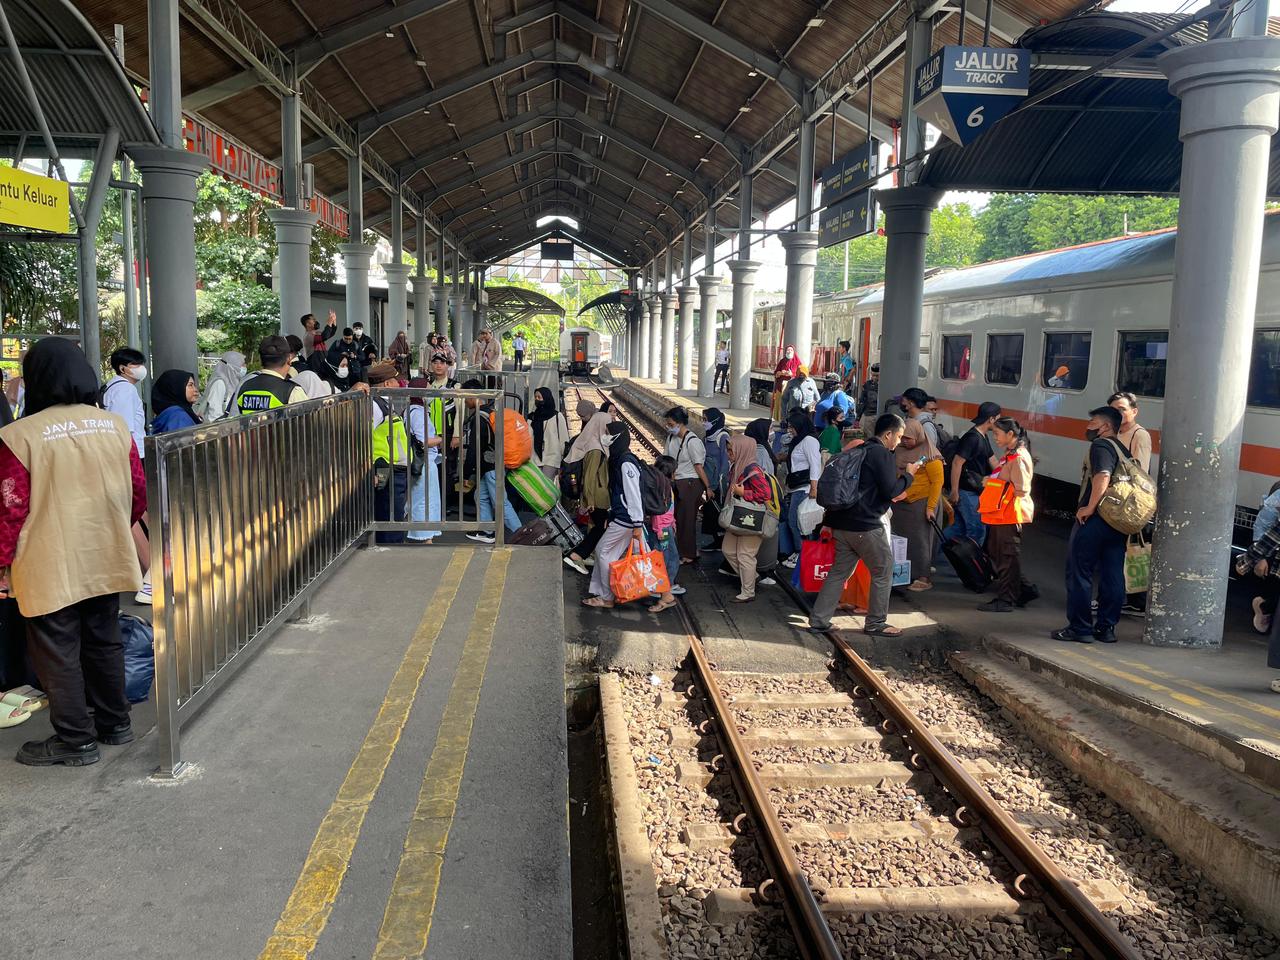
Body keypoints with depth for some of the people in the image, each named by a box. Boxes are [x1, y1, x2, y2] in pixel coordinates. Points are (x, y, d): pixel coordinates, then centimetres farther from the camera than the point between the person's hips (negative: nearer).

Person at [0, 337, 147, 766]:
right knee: (104, 641, 19)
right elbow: (138, 490, 6)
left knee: (58, 652, 8)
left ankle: (75, 739, 16)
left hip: (50, 567, -5)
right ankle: (114, 722, 30)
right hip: (106, 560, 5)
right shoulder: (115, 425, 0)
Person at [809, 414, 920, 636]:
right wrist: (908, 474, 0)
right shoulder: (882, 454, -11)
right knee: (883, 572, 6)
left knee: (839, 571, 12)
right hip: (866, 525, -9)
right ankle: (876, 623, 12)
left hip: (842, 522, 9)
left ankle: (818, 620, 10)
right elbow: (890, 490, -13)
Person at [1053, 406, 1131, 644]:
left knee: (1079, 573, -2)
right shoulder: (1123, 450, 19)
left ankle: (1080, 628, 0)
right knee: (1113, 576, 9)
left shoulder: (1101, 445, -9)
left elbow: (1102, 476, -25)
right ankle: (1106, 627, 15)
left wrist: (1089, 507, -20)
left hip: (1095, 519, -9)